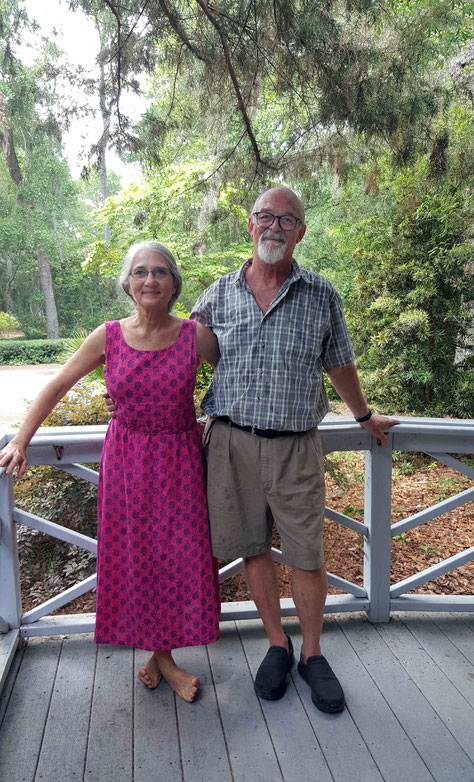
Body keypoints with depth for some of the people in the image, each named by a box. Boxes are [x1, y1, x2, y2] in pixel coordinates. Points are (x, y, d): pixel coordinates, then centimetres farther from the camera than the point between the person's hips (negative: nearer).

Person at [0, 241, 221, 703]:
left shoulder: (196, 336, -9)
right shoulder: (108, 337, -6)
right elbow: (56, 387, 2)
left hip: (179, 458, 0)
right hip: (126, 457, 1)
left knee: (177, 555, 7)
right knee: (133, 556, 10)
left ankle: (163, 655, 30)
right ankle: (157, 652, 33)